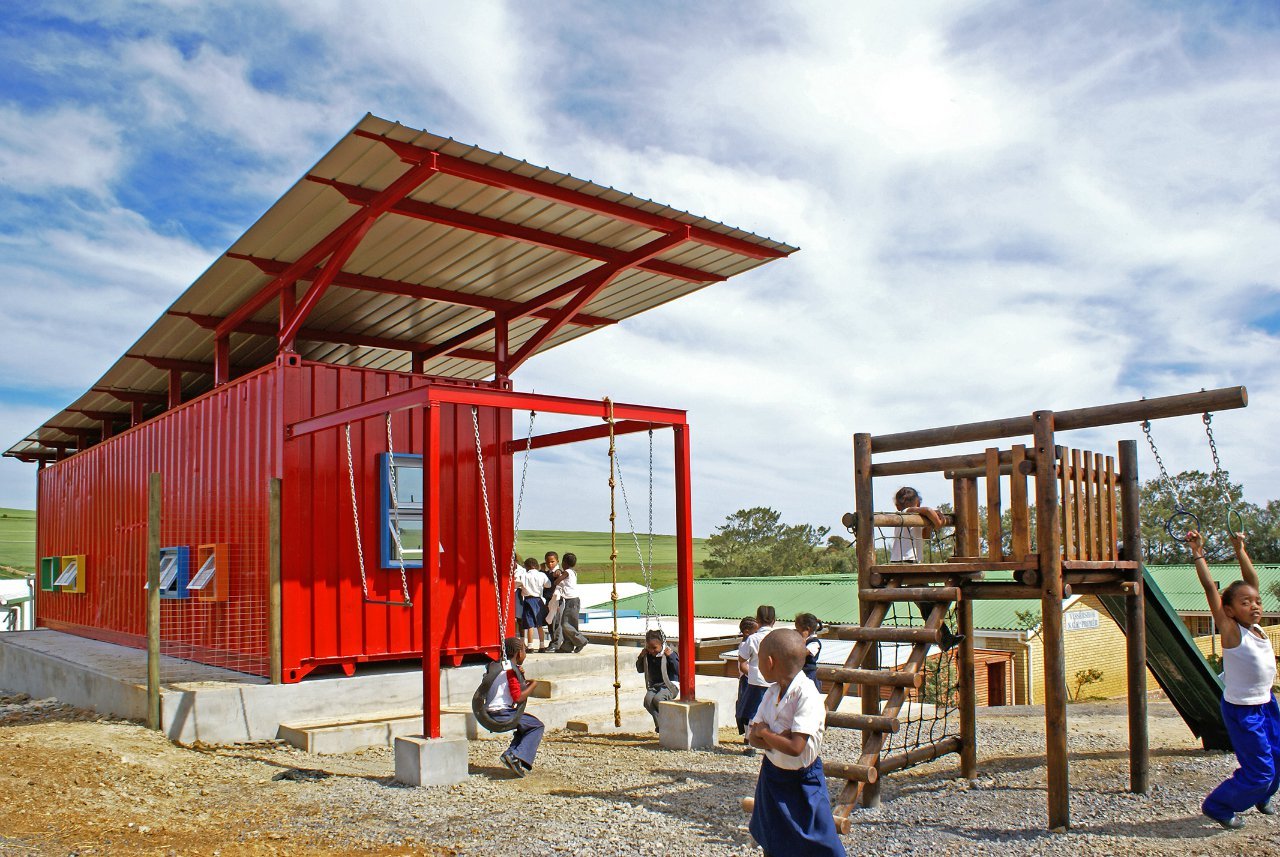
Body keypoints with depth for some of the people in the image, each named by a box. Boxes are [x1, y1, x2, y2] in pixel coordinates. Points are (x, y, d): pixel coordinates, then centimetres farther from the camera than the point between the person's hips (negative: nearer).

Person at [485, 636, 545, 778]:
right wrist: (532, 685, -4)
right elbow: (518, 697, -18)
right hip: (502, 714, -9)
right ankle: (517, 757, -16)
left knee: (526, 725, 23)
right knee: (537, 726, -2)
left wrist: (520, 677, 13)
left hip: (489, 713, 9)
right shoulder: (511, 670, -12)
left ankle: (510, 754, 8)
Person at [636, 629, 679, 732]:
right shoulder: (647, 655, 6)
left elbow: (678, 671, -16)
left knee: (657, 699, -33)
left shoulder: (670, 653, -9)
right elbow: (640, 670, 17)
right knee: (648, 700, -27)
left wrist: (671, 656, -23)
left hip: (669, 685, -5)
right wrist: (641, 657, 0)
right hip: (653, 686, 5)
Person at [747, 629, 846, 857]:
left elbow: (795, 747, -31)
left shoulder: (807, 696, -25)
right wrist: (774, 741, -20)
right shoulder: (772, 692, -2)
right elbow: (753, 736, -1)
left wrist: (764, 732, -17)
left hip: (802, 780, -7)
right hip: (772, 775, 7)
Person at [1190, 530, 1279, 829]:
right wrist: (1198, 554, -23)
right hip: (1241, 711, -7)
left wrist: (1240, 550, 8)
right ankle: (1217, 806, 17)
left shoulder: (1255, 626, 0)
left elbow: (1251, 579, 6)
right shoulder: (1231, 631, -17)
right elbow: (1211, 589, -24)